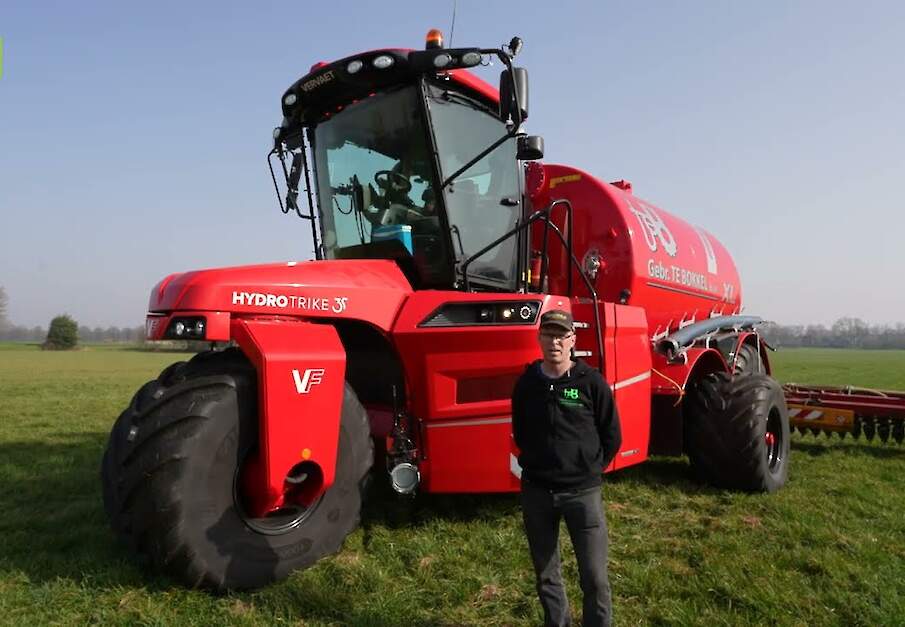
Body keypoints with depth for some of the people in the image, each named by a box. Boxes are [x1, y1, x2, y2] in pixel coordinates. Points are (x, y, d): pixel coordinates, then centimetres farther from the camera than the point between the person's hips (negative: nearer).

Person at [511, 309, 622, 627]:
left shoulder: (591, 381, -7)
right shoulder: (526, 383, 1)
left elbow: (612, 436, 2)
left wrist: (589, 470, 4)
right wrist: (537, 465, 12)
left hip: (582, 492, -3)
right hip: (535, 491, 3)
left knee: (594, 578, 1)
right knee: (546, 575, 15)